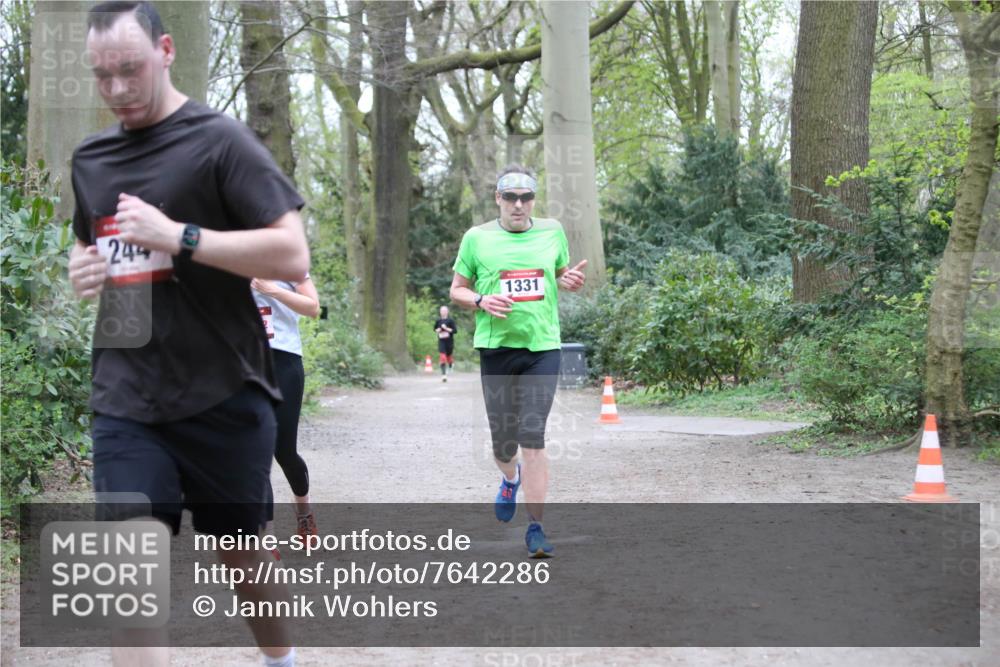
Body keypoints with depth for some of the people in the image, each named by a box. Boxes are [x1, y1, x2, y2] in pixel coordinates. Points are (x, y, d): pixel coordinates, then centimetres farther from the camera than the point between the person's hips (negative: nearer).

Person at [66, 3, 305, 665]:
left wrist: (177, 236, -22)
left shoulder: (219, 140, -8)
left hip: (224, 397, -4)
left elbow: (293, 256, -15)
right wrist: (83, 269, 4)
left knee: (245, 555, 14)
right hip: (125, 402, 4)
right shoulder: (90, 157, 11)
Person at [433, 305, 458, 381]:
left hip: (449, 341, -1)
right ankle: (444, 374, -14)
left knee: (449, 356, 12)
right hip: (441, 341, 1)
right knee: (442, 357, -12)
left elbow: (455, 330, -9)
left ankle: (451, 364, 48)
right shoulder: (438, 321, 3)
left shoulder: (450, 320, -5)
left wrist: (446, 329, -20)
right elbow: (435, 329, 18)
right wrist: (437, 330, -4)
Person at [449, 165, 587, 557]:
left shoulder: (552, 231, 8)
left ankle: (535, 528, -4)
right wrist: (481, 301, -11)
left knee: (533, 438, -9)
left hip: (543, 346, 0)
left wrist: (572, 281, -1)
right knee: (503, 441, 7)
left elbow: (562, 274, 23)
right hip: (496, 346, 0)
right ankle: (510, 478, 45)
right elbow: (457, 290, 9)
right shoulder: (476, 238, 3)